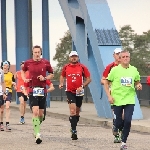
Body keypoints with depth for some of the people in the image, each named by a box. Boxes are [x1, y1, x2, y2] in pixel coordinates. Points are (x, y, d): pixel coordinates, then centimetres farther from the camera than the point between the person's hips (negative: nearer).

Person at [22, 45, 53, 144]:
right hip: (32, 90, -1)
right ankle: (37, 134, -18)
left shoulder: (46, 63, 0)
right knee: (35, 111, -16)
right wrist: (24, 79, 5)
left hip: (43, 90, 1)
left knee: (41, 113, 7)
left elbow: (51, 74, 11)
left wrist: (45, 78, -8)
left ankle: (37, 128, 35)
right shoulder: (28, 63, 1)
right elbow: (23, 71, 22)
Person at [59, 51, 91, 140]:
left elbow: (89, 79, 0)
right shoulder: (66, 67, 3)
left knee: (77, 112, 14)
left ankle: (73, 127, 33)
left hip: (79, 92, 1)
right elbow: (62, 76, 22)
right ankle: (74, 131, -17)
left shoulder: (82, 67, -2)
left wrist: (82, 86, -13)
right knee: (72, 111, -16)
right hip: (70, 91, -1)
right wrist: (61, 83, 3)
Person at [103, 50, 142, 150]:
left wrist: (138, 86, -6)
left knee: (128, 121, -14)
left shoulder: (134, 70, 3)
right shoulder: (115, 70, -4)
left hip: (130, 100, 1)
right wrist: (109, 96, -7)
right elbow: (106, 83, 1)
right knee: (118, 123, 4)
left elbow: (137, 82, 18)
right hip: (117, 100, -1)